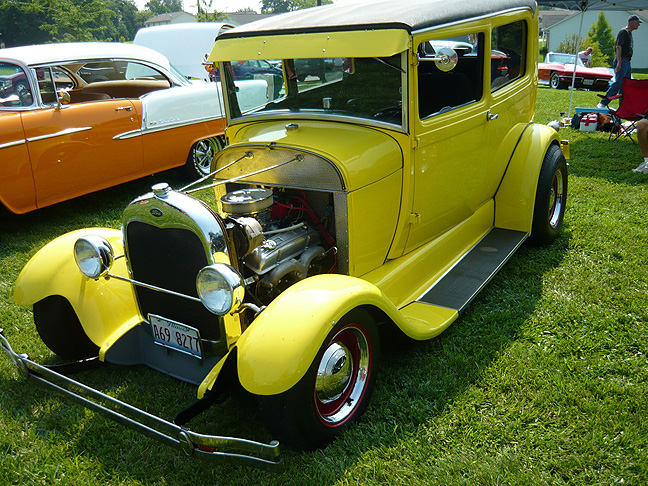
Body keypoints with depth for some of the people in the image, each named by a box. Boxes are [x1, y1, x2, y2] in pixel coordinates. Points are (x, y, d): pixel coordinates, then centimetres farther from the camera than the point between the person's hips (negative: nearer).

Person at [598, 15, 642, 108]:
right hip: (622, 61, -10)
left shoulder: (629, 33, 21)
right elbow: (618, 47, -17)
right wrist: (619, 62, -25)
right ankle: (602, 103, -15)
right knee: (617, 83, -16)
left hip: (627, 62, 10)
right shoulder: (623, 32, -8)